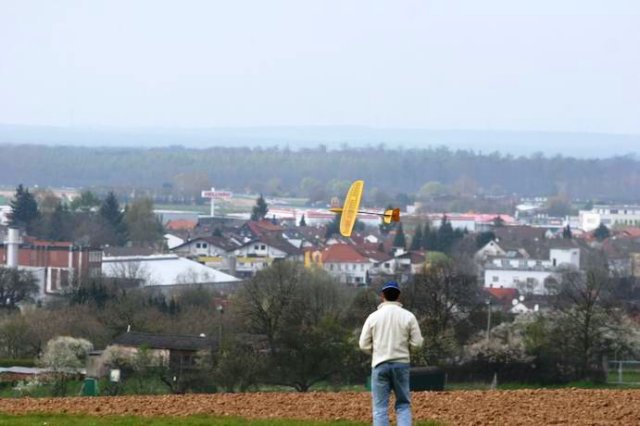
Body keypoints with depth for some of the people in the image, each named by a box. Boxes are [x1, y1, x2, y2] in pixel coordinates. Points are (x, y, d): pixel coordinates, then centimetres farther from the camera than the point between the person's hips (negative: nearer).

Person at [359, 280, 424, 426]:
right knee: (403, 404, 9)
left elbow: (364, 344, 0)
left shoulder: (374, 317, -2)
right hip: (401, 363, 1)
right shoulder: (408, 316, -2)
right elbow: (417, 342, -3)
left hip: (380, 364, -1)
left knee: (380, 407, 2)